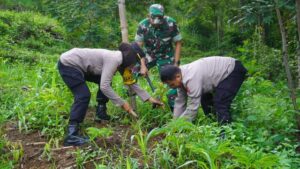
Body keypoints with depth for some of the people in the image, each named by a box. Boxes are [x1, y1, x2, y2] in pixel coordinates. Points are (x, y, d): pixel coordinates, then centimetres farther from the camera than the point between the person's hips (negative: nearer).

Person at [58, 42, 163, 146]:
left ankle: (100, 113, 18)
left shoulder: (121, 60, 3)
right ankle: (71, 136, -20)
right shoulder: (114, 59, -25)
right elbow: (104, 86, -31)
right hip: (68, 64, -10)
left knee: (106, 81, 11)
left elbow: (131, 83, 9)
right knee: (84, 96, -19)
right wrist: (122, 104, -23)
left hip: (79, 65, 10)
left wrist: (150, 99, 6)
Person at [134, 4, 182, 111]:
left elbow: (178, 43, -11)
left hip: (166, 57, -2)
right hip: (149, 55, 2)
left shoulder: (171, 24, -22)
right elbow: (138, 47, -14)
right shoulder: (143, 25, -20)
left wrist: (176, 64, -14)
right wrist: (143, 66, -23)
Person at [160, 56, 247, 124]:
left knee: (220, 105, -21)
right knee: (206, 100, 10)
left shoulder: (191, 78, -34)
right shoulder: (181, 76, -6)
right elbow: (180, 102, 1)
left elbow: (192, 108, -30)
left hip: (233, 70, -10)